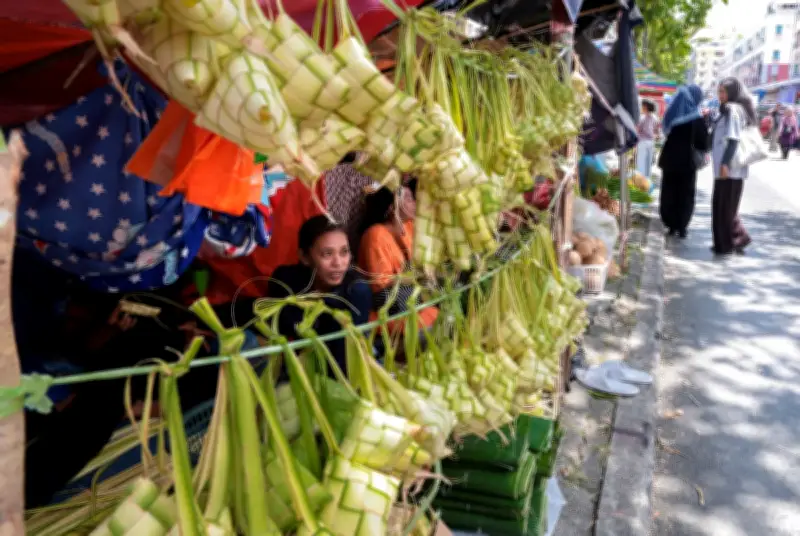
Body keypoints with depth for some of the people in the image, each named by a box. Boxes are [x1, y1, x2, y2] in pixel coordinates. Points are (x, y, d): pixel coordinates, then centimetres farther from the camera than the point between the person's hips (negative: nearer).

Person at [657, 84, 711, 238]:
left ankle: (671, 225, 13)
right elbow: (704, 143, -9)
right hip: (688, 160, -3)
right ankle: (681, 227, 6)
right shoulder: (698, 118, -10)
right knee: (685, 195, 8)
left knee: (669, 192, 12)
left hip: (670, 158, 3)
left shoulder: (673, 113, 1)